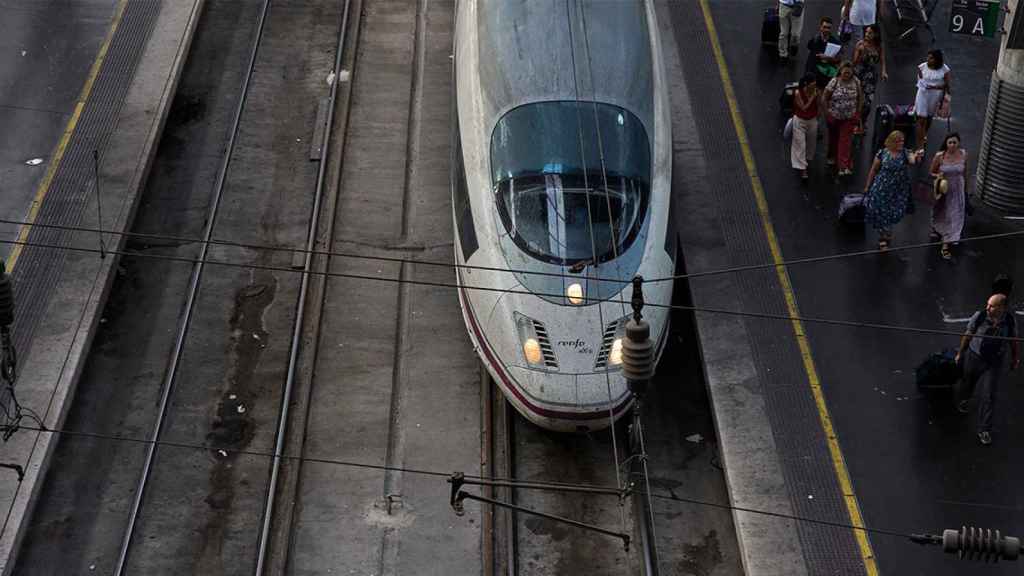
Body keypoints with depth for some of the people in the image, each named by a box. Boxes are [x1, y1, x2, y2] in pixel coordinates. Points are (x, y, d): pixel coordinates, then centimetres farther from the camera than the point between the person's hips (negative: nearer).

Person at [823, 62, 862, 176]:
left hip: (849, 117, 0)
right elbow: (825, 98, -10)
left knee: (845, 140, -3)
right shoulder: (834, 82, -17)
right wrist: (826, 113, -9)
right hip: (834, 115, 0)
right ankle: (832, 157, 48)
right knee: (834, 137, 21)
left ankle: (844, 166, -1)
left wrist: (858, 112, 1)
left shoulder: (856, 82, -10)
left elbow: (860, 97, 3)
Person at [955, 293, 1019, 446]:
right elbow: (968, 335, -5)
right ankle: (962, 401, 58)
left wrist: (1015, 358, 12)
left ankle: (984, 430, 6)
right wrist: (960, 353, 5)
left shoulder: (1010, 320, -16)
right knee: (967, 385, 22)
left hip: (994, 362, 0)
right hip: (974, 357, 0)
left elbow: (1013, 340, 2)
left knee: (989, 396, -3)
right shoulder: (979, 316, -20)